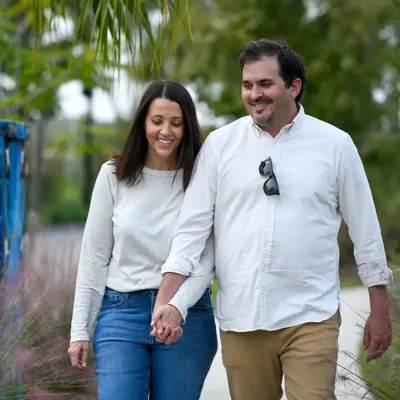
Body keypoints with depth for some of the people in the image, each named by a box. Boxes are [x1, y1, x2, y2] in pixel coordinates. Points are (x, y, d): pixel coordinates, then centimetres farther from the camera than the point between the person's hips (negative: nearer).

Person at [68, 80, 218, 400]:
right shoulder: (114, 175, 2)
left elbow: (207, 261, -6)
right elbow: (94, 257, 6)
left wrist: (177, 307, -24)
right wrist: (80, 331, 4)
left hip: (188, 315, 0)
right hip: (121, 312, 1)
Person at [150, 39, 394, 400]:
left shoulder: (335, 144, 1)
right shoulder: (219, 144, 4)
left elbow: (365, 229, 6)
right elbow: (193, 224, 3)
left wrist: (380, 312, 8)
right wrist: (167, 302, -6)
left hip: (311, 318, -1)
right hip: (240, 319, 2)